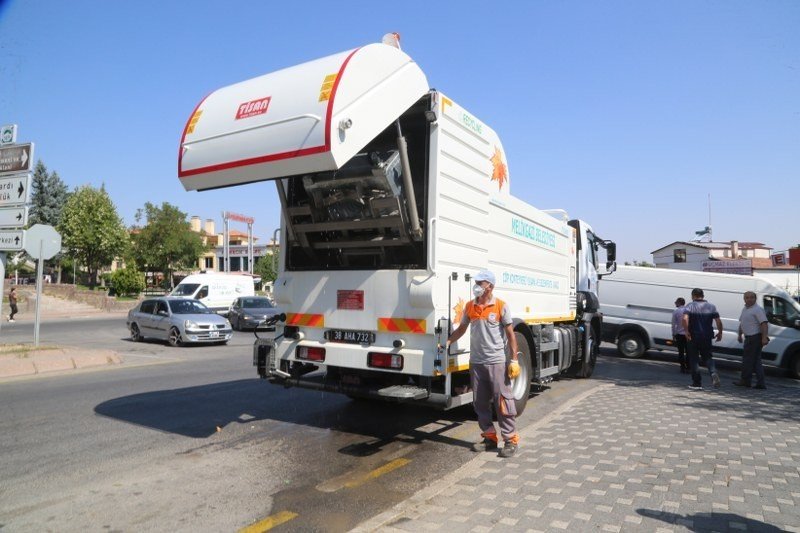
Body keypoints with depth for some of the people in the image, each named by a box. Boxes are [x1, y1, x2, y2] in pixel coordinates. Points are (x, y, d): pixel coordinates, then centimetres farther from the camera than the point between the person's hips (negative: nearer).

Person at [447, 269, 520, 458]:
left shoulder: (500, 306, -6)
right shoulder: (470, 306, 6)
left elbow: (510, 334, -4)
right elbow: (461, 329, 16)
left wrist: (514, 360, -8)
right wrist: (447, 342, 3)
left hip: (496, 362, -5)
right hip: (476, 362, 5)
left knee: (503, 401, -1)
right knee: (480, 402, 11)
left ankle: (511, 440, 10)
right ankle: (489, 437, 23)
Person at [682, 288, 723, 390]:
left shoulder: (690, 306, -6)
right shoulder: (711, 306, 4)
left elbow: (685, 318, -23)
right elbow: (718, 321, -2)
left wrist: (687, 331, -18)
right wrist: (720, 333, 11)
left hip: (693, 337, -3)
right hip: (707, 337, 3)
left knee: (694, 359, 6)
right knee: (707, 357, 18)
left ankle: (697, 383, 8)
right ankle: (714, 373, -9)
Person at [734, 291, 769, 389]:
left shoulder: (758, 309, -13)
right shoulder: (744, 309, 16)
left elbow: (764, 324, -22)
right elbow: (741, 323, 26)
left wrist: (764, 337, -30)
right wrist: (740, 335, 25)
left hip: (755, 338, -10)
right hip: (749, 338, 10)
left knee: (748, 359, -3)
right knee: (756, 360, 8)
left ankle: (745, 380, 6)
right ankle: (760, 383, 10)